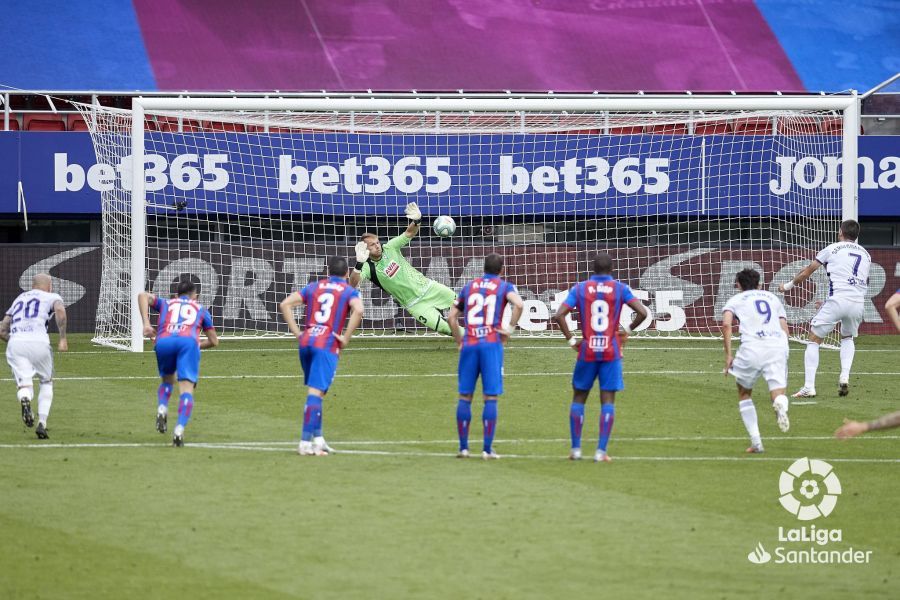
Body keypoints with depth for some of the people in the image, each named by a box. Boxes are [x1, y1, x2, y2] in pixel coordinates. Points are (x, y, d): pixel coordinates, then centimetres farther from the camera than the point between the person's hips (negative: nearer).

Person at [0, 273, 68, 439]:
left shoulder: (18, 300, 31)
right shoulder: (51, 297, 18)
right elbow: (60, 310, -8)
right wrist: (63, 338, -5)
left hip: (15, 343, 2)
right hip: (38, 342, -2)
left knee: (24, 386, -1)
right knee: (46, 382, 20)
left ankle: (24, 400, -40)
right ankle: (42, 424, 6)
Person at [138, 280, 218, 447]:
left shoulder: (166, 303, 36)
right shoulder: (201, 309, 34)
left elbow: (143, 296, 18)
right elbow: (214, 341, 33)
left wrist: (146, 324, 11)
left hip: (163, 341, 2)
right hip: (189, 341, -2)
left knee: (167, 380, 28)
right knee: (186, 388, -9)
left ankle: (162, 409, -1)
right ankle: (179, 430, -31)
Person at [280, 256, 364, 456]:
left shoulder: (314, 287, 18)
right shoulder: (349, 291, 6)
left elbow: (285, 304, 10)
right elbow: (358, 310, -16)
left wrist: (296, 332, 9)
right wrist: (345, 338, -9)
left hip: (306, 342, 5)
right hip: (328, 345, -5)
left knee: (315, 392, 19)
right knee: (316, 393, -10)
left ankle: (317, 438, 18)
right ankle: (305, 443, -16)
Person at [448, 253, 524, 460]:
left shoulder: (469, 286, 16)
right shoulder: (504, 286, 5)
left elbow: (452, 317, 16)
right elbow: (518, 304, -17)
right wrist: (510, 329, -7)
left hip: (469, 344, 3)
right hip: (491, 345, -3)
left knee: (465, 396, 8)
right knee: (491, 397, -1)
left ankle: (463, 447, 8)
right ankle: (487, 449, -4)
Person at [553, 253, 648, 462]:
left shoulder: (580, 289, 1)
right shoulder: (620, 289, -1)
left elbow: (559, 315, -8)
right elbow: (642, 313, -9)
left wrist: (571, 339, 1)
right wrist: (628, 330, 7)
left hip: (587, 351, 1)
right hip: (611, 351, -1)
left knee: (579, 397, 14)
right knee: (608, 400, 2)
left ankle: (576, 449, 12)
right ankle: (601, 451, -5)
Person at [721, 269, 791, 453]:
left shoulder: (736, 300, 20)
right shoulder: (773, 298, 30)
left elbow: (726, 324, 1)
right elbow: (785, 329, 22)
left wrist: (728, 355, 3)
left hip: (752, 347, -2)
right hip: (779, 345, 2)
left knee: (744, 394, 19)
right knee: (778, 394, -3)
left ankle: (756, 441, 9)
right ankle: (780, 403, -43)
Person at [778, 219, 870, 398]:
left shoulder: (833, 249, 8)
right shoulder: (865, 255, 20)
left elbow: (807, 271, 15)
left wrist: (789, 285, 32)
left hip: (837, 300, -4)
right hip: (858, 302, 4)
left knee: (814, 340, 6)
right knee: (848, 338, 30)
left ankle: (809, 387, -4)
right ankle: (845, 377, 7)